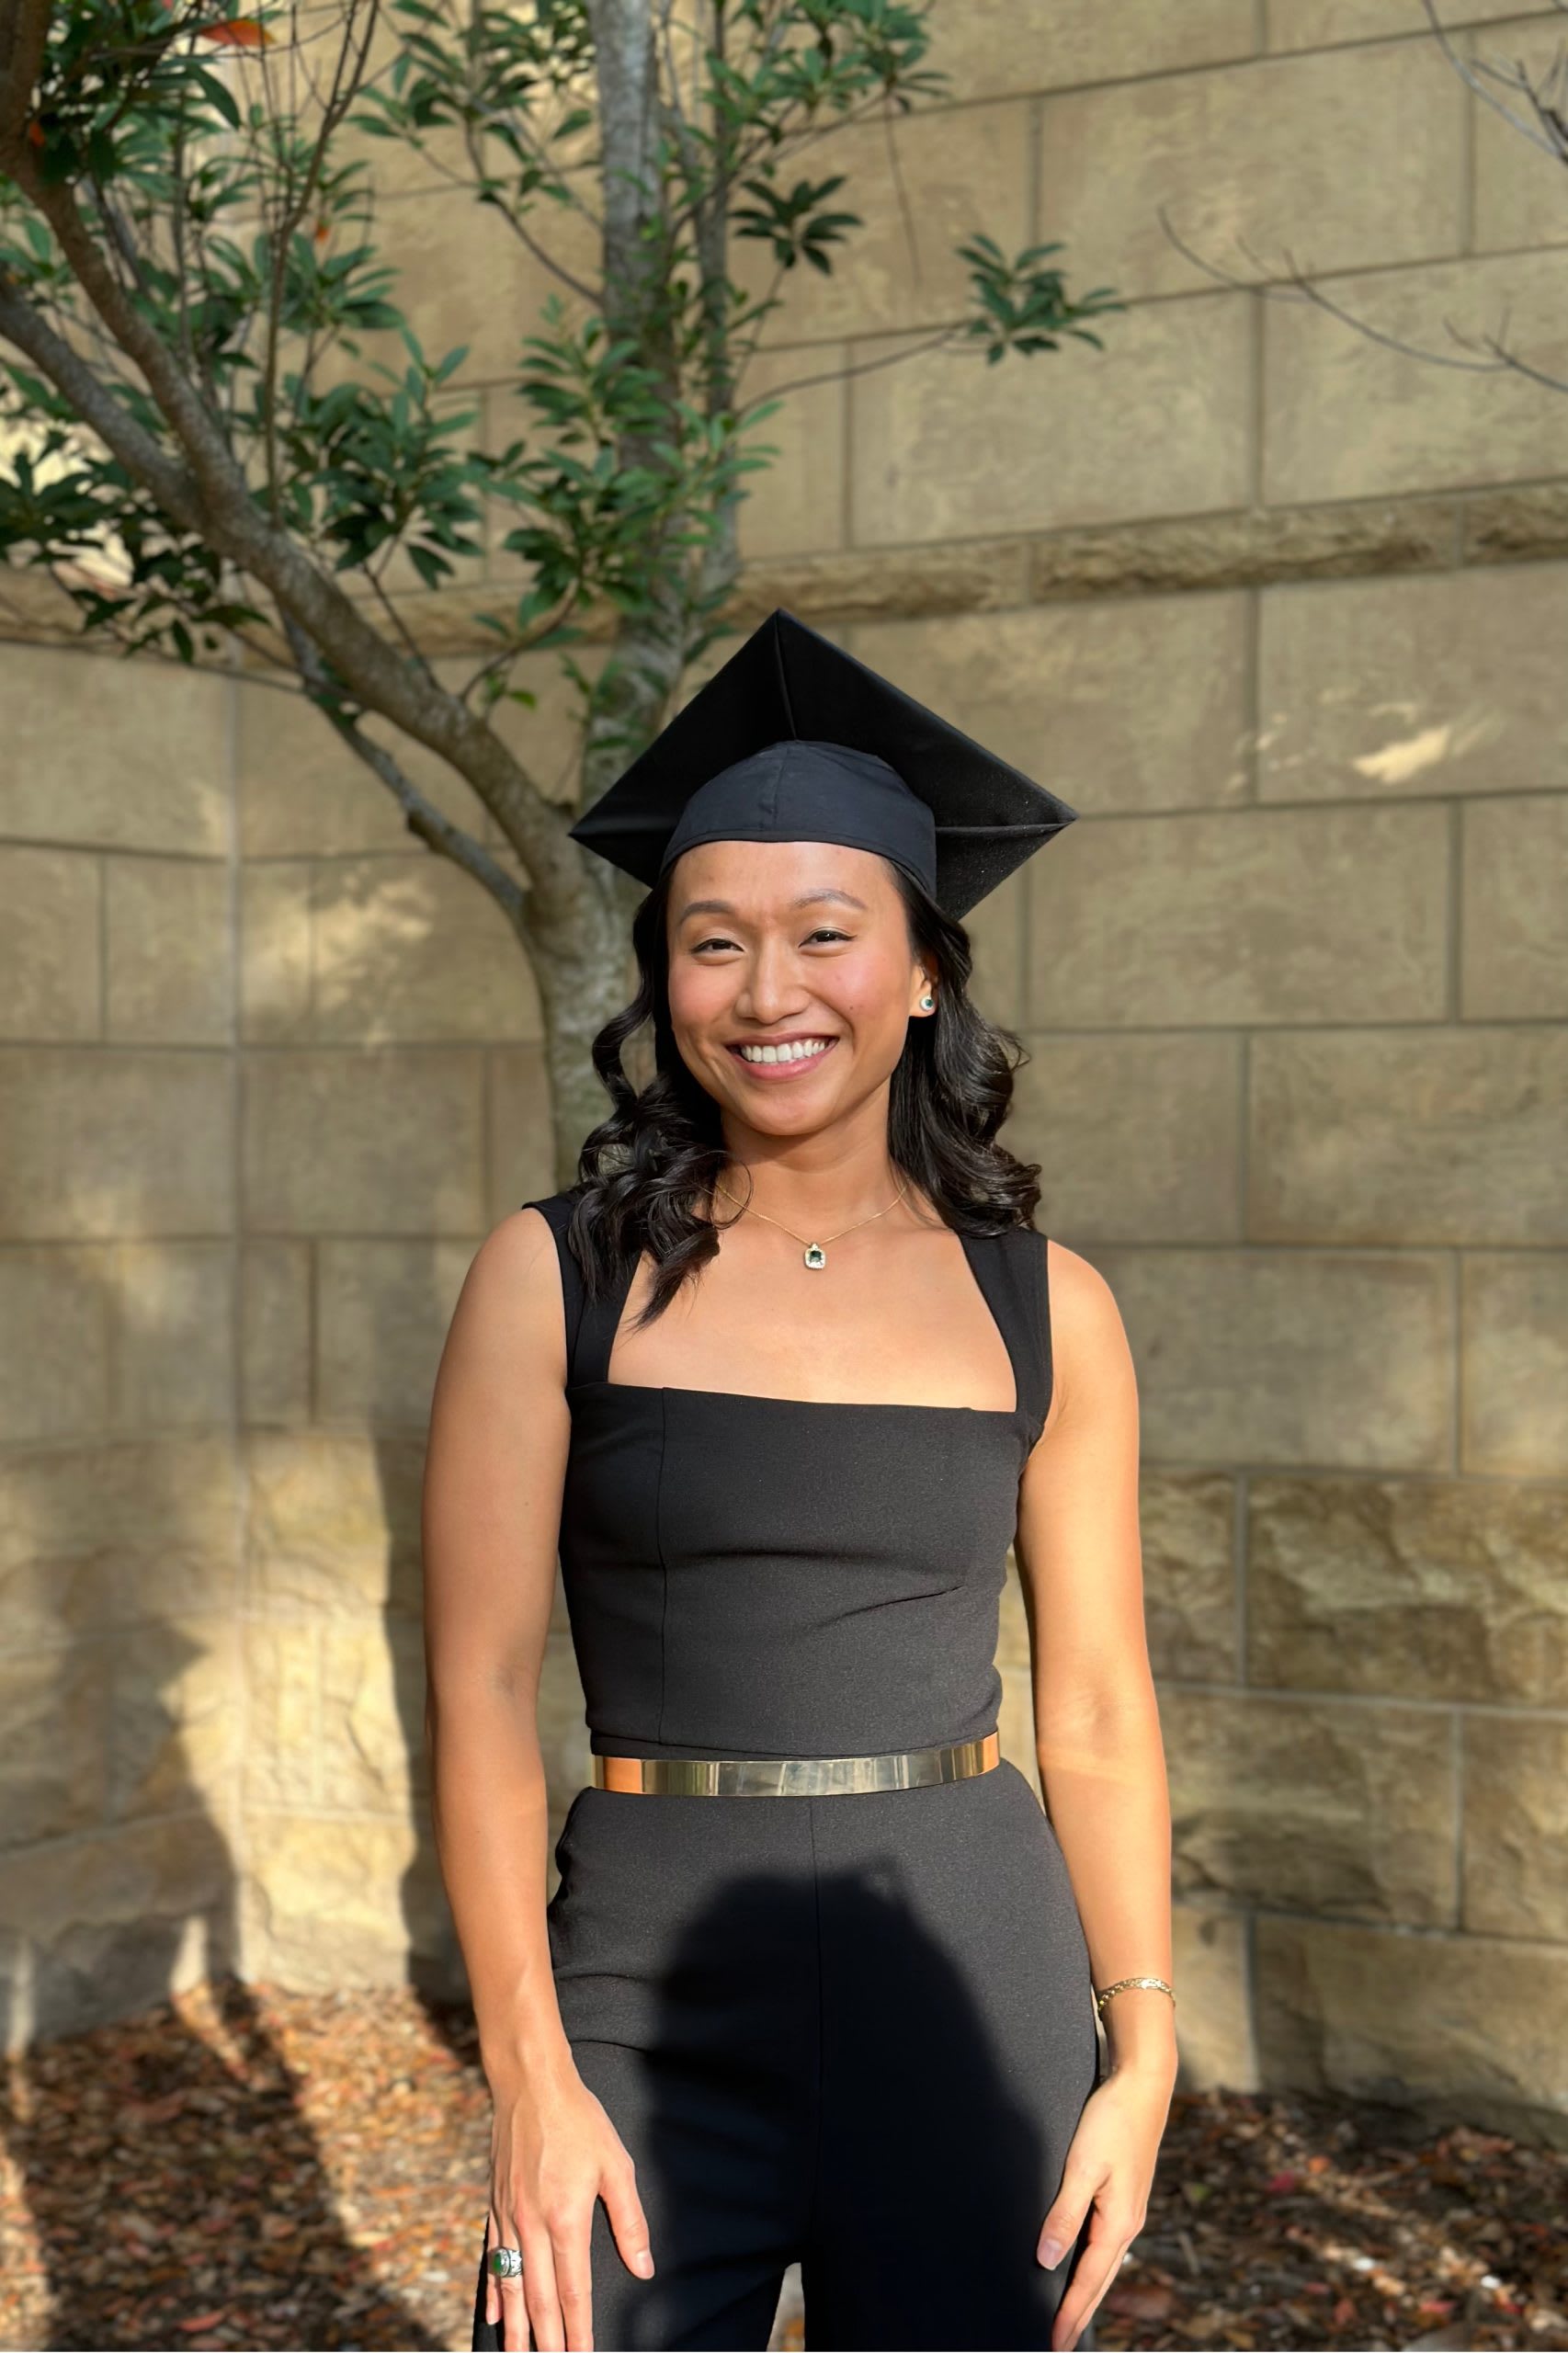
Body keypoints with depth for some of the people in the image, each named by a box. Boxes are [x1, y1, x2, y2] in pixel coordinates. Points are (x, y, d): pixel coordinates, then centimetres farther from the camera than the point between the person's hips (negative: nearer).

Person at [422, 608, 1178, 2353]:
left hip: (972, 1972, 2)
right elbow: (481, 1688, -4)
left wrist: (1142, 2050, 2)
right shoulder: (558, 1275, -2)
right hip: (653, 1987, -1)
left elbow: (1098, 1708, 6)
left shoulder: (1046, 1308, 3)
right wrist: (530, 2079, -10)